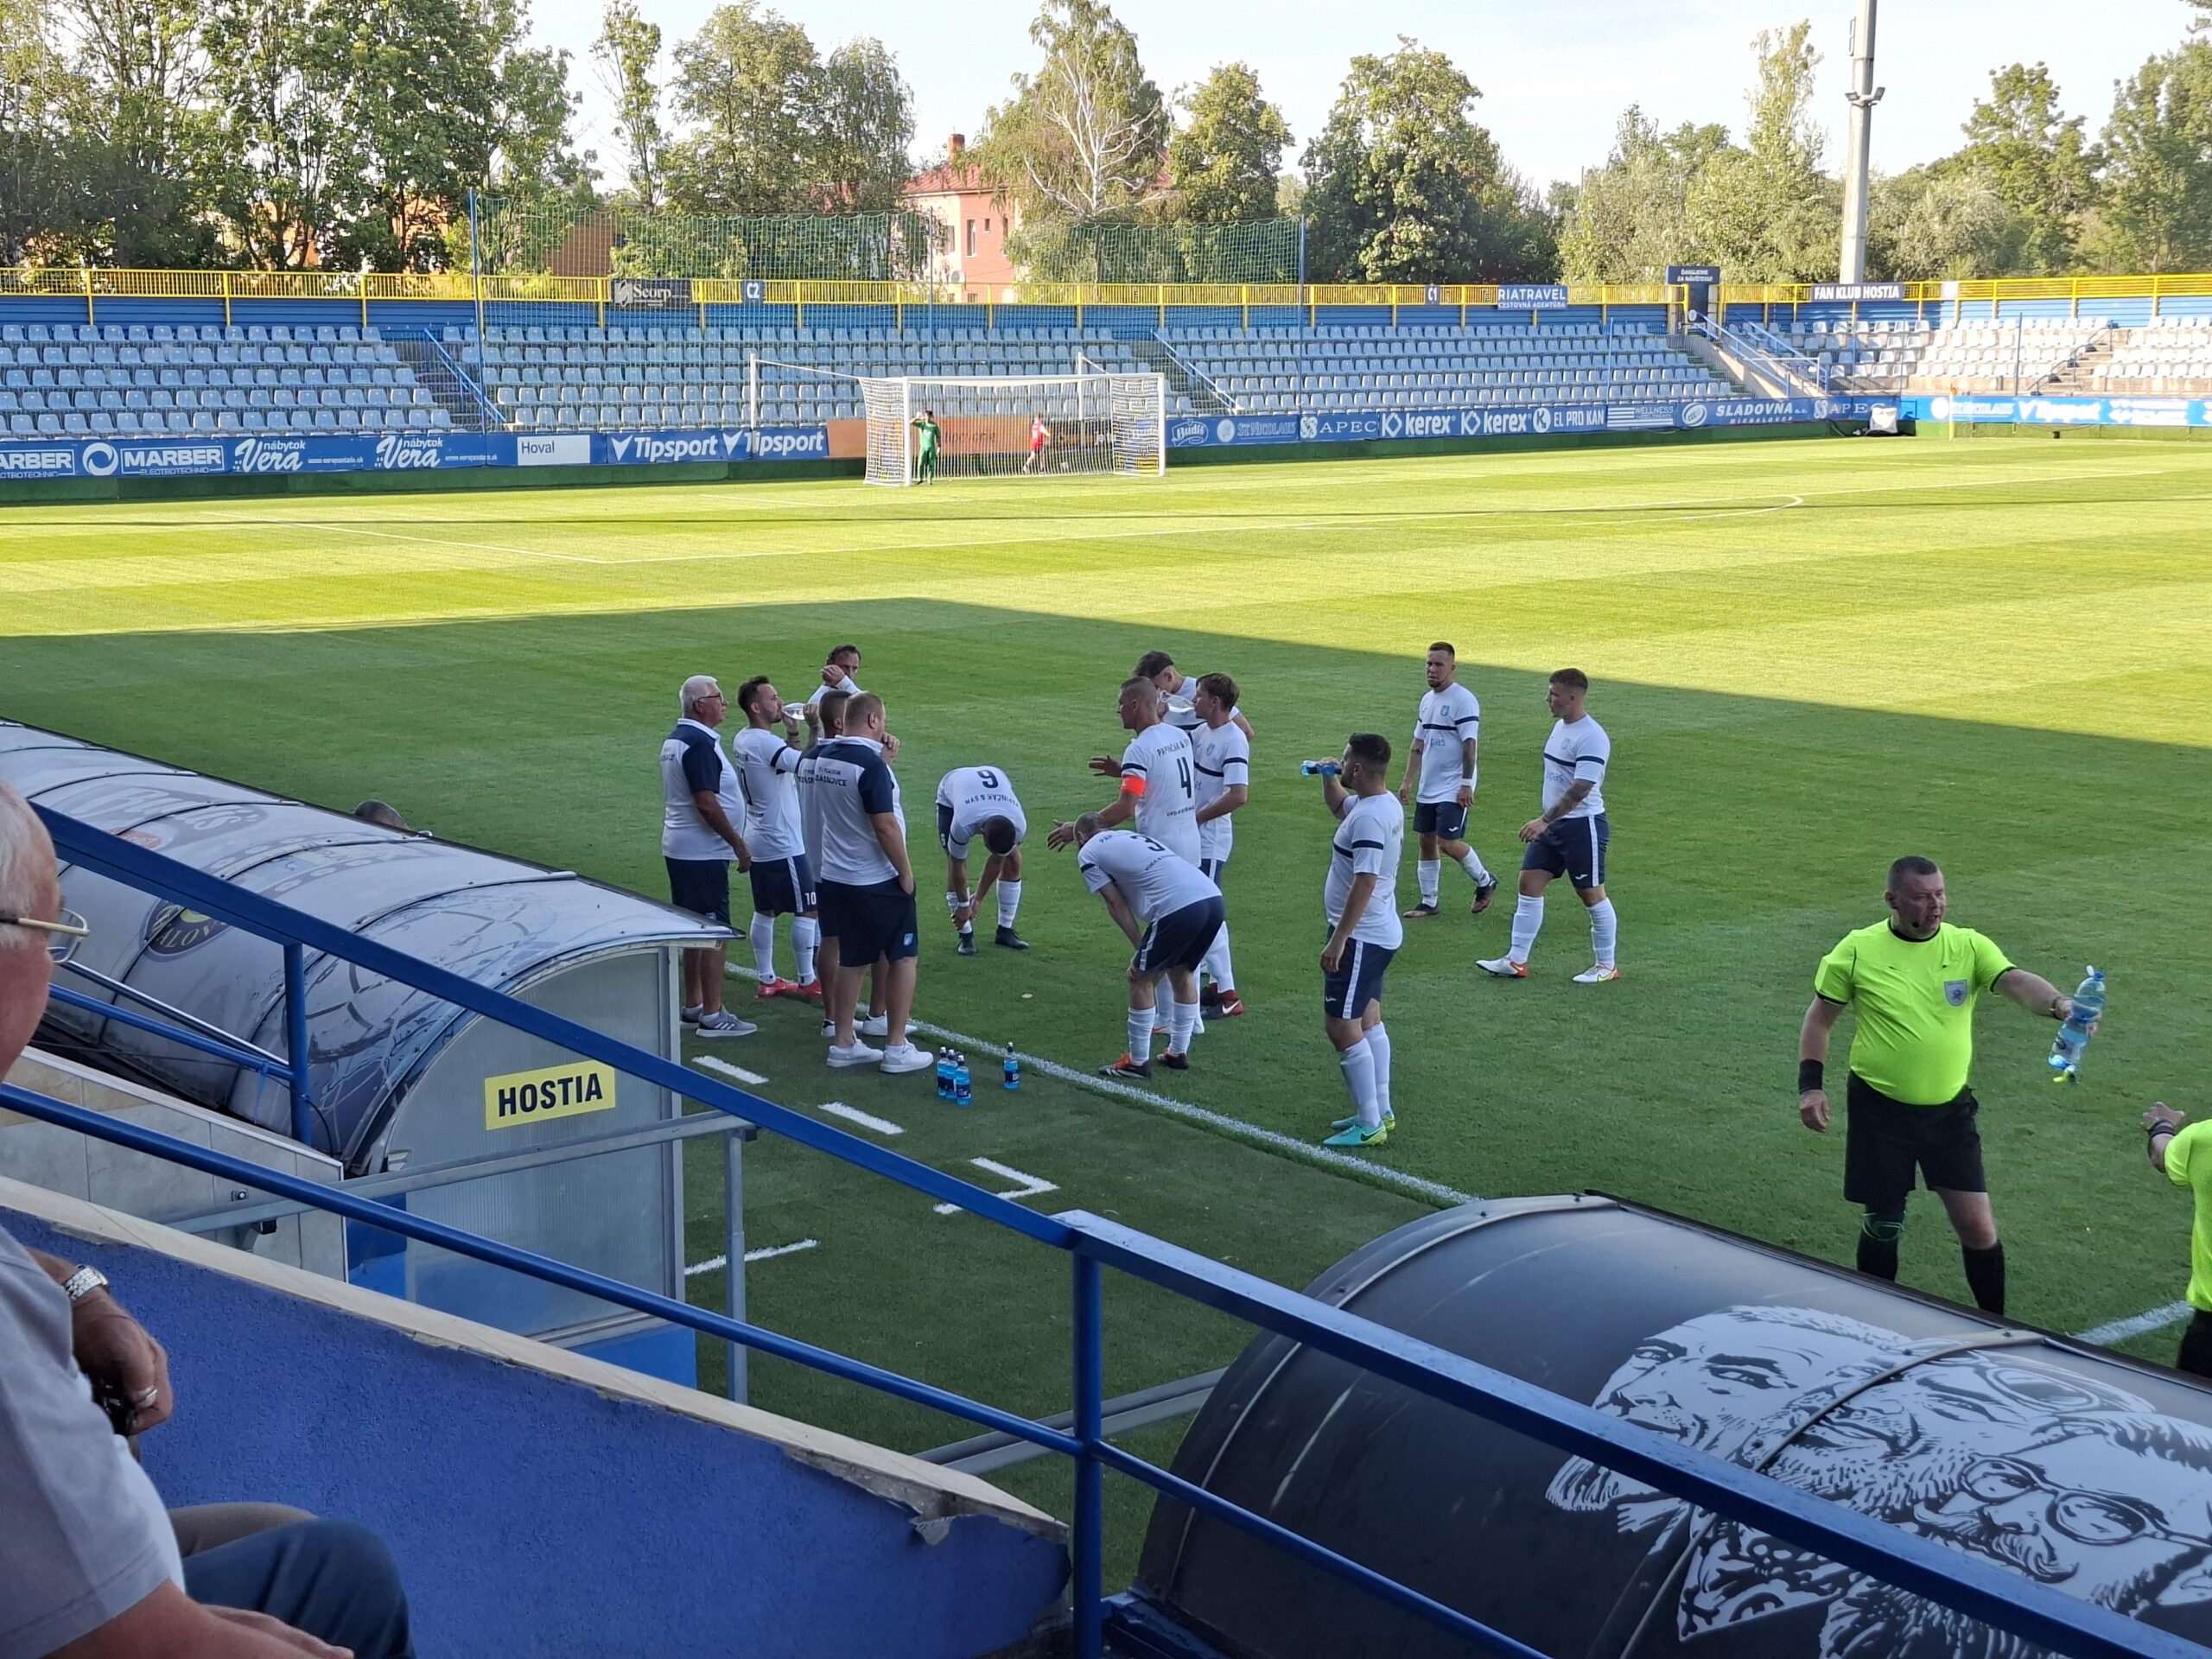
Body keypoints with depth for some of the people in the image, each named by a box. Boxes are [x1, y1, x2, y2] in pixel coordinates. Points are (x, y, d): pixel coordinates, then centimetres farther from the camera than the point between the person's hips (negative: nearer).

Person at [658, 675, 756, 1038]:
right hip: (703, 853, -10)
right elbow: (706, 803, -23)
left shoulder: (674, 739, 13)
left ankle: (693, 1006, 23)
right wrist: (738, 844, -15)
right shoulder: (700, 743, -19)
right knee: (716, 933, -6)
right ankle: (712, 1016, -4)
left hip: (678, 849, 10)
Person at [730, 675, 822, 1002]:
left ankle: (767, 979, 17)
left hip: (758, 841, 9)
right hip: (783, 844, -9)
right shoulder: (765, 743, -21)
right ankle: (807, 982, 4)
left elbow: (787, 761, 16)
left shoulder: (743, 740, 8)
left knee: (764, 911, 12)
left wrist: (792, 733, 1)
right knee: (806, 910, -1)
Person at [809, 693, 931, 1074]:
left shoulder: (825, 757, 4)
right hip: (878, 880, -7)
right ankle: (896, 1048, 5)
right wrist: (906, 872, -14)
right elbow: (885, 825, -23)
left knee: (852, 960, 16)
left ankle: (843, 1042, 19)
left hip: (836, 877, 7)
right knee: (902, 958, 4)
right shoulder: (871, 764, -21)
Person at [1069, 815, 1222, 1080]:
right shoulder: (1131, 836, 34)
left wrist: (1141, 949, 11)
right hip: (1213, 897, 7)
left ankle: (1137, 1062, 17)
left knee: (1141, 979, 10)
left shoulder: (1087, 853, 13)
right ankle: (1178, 1053, 35)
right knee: (1182, 974, 26)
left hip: (1179, 908, -7)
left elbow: (1117, 904, 8)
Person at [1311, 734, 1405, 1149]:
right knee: (1368, 1021, 19)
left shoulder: (1369, 818, -24)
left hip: (1361, 938, -11)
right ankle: (1380, 1111, 28)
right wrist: (1327, 775, 11)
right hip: (1381, 933, 11)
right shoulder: (1385, 804, 8)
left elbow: (1365, 883, -29)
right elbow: (1337, 806, 30)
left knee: (1341, 1026, -7)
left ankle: (1369, 1126, -4)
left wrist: (1338, 940, -27)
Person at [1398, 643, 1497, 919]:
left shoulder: (1464, 700, -13)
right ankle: (1429, 902, 17)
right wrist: (1407, 782, 13)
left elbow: (1469, 746, -17)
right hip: (1428, 789, 8)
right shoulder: (1427, 699, 12)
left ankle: (1485, 882, 11)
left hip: (1453, 790, -8)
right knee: (1426, 841, 8)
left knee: (1448, 842, -12)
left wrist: (1466, 785, -21)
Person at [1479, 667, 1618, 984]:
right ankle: (1516, 961, 8)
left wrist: (1544, 821, -31)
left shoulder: (1592, 738, -21)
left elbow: (1579, 790, -27)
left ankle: (1607, 966, 17)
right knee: (1529, 884, 5)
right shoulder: (1560, 725, 9)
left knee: (1592, 894, 3)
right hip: (1553, 825, 9)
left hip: (1583, 826, -9)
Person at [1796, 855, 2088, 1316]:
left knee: (1978, 1226, 0)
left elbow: (2016, 982, -22)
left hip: (1949, 1109, 1)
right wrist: (1811, 1085, -6)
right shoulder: (1857, 950, -6)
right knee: (1883, 1226, 7)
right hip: (1880, 1109, -1)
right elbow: (1820, 1018, 4)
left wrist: (2059, 1004, -43)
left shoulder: (1968, 946, -5)